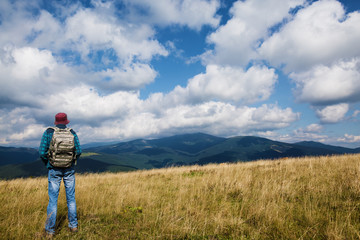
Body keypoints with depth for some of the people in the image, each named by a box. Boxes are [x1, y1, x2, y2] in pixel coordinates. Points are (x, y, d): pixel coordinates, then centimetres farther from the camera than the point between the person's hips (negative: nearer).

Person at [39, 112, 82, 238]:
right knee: (71, 198, 12)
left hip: (54, 170, -1)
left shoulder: (48, 132, -6)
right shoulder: (72, 133, -1)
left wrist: (47, 164, 9)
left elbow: (42, 152, -9)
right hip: (69, 170, 1)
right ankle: (73, 226, 20)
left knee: (53, 199, 6)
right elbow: (78, 151, -2)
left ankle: (49, 231, 13)